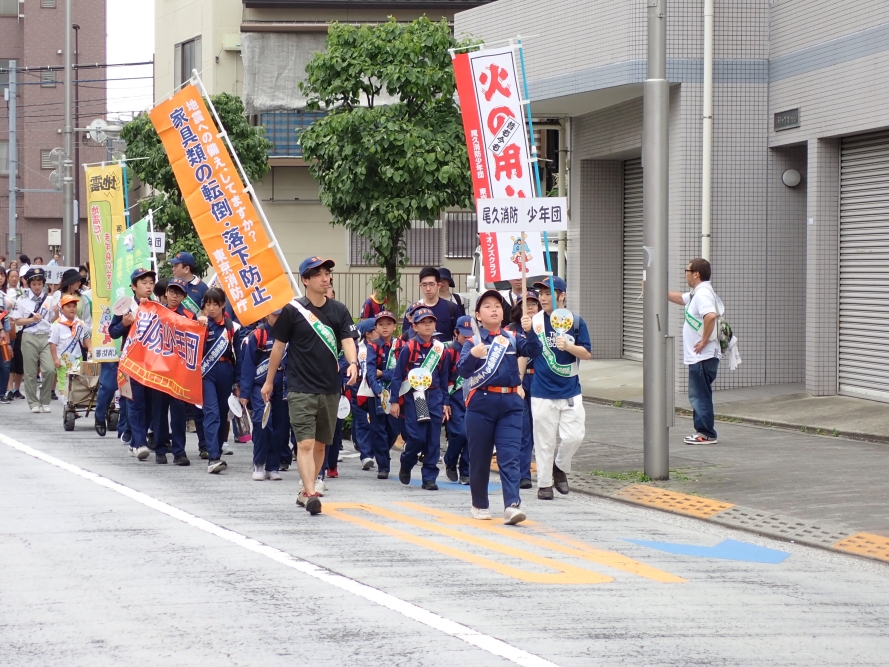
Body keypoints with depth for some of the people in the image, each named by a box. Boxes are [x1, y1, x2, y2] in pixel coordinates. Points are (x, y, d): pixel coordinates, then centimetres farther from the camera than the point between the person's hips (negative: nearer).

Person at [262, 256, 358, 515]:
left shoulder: (339, 310, 5)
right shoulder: (292, 310, -4)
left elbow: (347, 340, -4)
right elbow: (279, 346, 4)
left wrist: (352, 363, -25)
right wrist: (269, 380, 9)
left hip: (330, 389, 4)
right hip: (301, 389, -4)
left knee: (320, 444, 12)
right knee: (305, 443, -14)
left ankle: (305, 491, 25)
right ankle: (311, 494, -22)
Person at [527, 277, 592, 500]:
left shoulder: (576, 321, 0)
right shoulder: (534, 322, -1)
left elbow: (587, 353, -2)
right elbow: (524, 354, 2)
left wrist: (567, 346, -16)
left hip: (570, 391, 1)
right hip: (542, 392, -1)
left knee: (574, 436, -6)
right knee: (544, 440, 2)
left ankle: (560, 467, 21)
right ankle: (544, 483, 14)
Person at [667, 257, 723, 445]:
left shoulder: (703, 294, -17)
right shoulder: (696, 294, 15)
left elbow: (710, 316, -35)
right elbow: (679, 298, 34)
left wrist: (704, 340, -26)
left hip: (703, 357, -10)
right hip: (698, 357, 10)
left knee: (700, 396, -5)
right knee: (698, 396, 15)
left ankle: (707, 434, -1)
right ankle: (702, 432, 20)